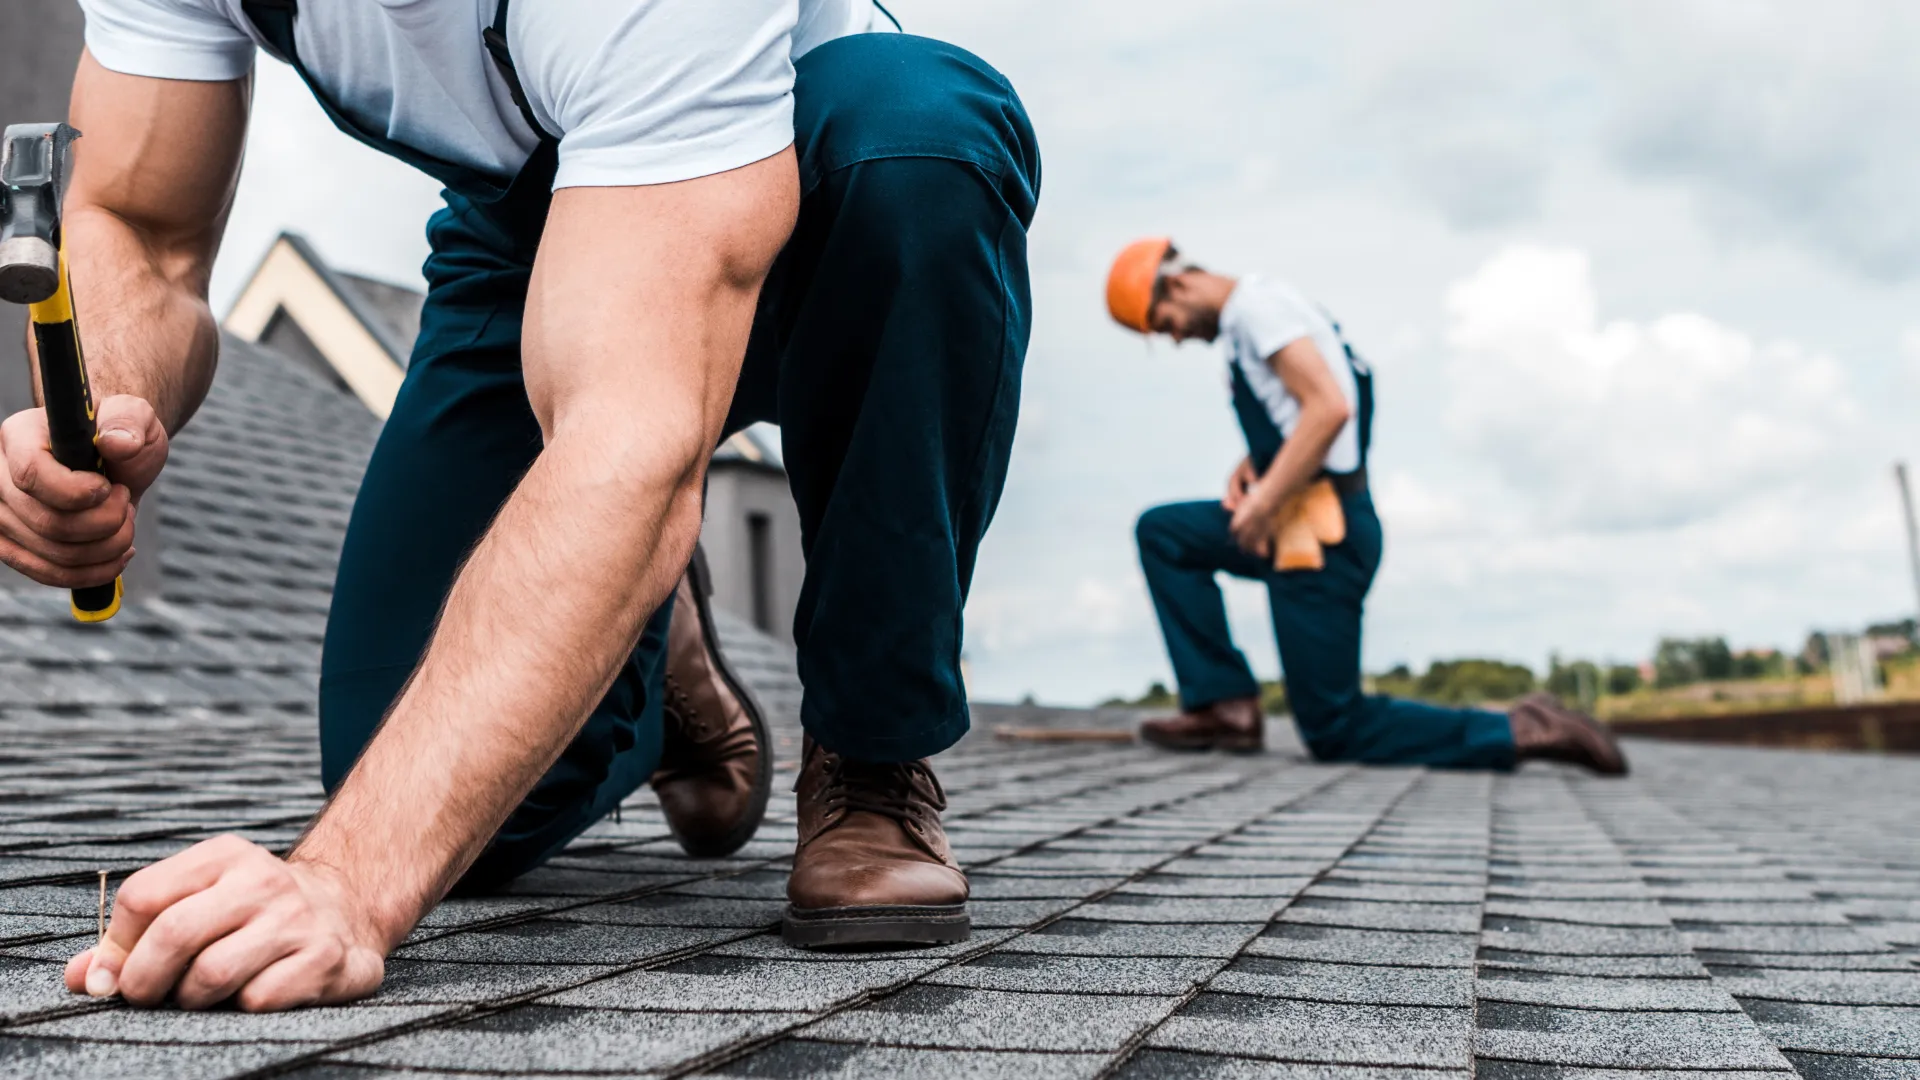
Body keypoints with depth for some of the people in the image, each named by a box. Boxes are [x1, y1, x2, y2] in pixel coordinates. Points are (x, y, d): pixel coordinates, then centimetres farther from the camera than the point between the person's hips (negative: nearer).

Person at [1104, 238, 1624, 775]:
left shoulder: (1256, 304, -12)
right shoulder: (1242, 325, 18)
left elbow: (1329, 407, -24)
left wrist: (1264, 503, -21)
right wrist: (1251, 466, 8)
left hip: (1324, 534, -10)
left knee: (1335, 731, -4)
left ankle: (1517, 732, -2)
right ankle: (1224, 704, 5)